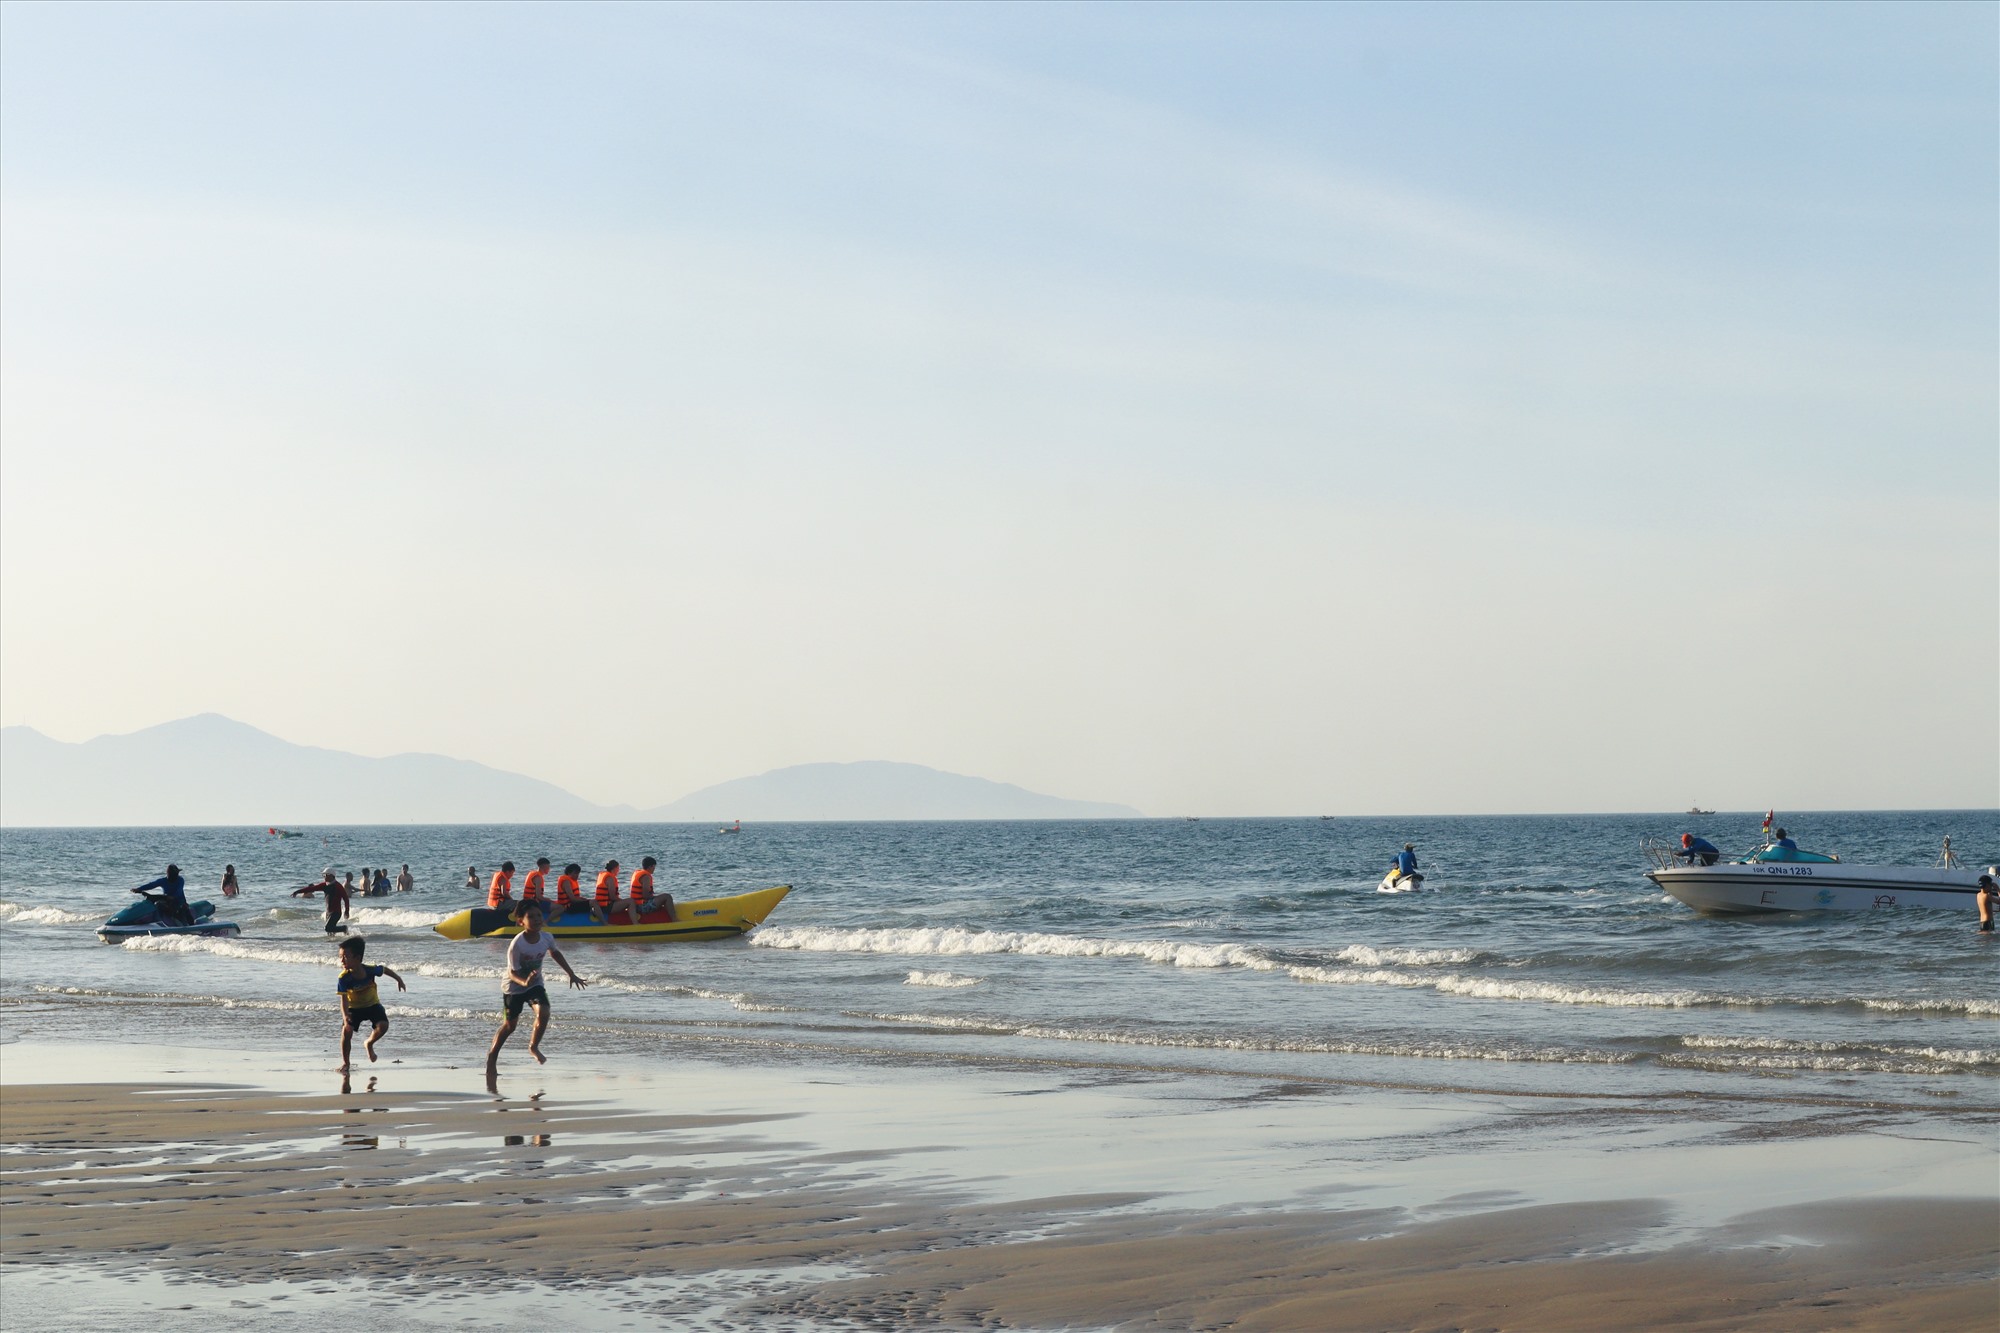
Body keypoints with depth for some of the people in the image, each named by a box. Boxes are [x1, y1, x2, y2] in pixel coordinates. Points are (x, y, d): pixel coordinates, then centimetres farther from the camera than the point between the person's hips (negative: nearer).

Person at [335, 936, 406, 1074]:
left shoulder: (370, 970, -23)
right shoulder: (344, 978, -25)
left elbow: (385, 970, -1)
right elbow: (344, 999, -27)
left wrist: (399, 980, 13)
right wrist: (345, 1016, -43)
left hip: (372, 1004, 1)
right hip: (354, 1008, -1)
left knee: (383, 1025, -21)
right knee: (346, 1030, -18)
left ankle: (369, 1043, 12)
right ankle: (345, 1062, 2)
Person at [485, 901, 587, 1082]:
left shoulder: (547, 938, -15)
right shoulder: (517, 945, -30)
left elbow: (555, 953, 8)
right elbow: (512, 973, -25)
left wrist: (571, 974, 10)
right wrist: (524, 982, -46)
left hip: (535, 984, 3)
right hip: (514, 986, -3)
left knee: (543, 1013, -19)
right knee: (510, 1024, 7)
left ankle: (534, 1047, 7)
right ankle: (492, 1054, 32)